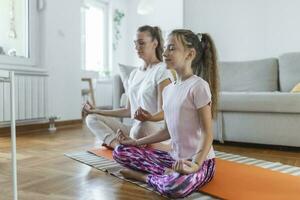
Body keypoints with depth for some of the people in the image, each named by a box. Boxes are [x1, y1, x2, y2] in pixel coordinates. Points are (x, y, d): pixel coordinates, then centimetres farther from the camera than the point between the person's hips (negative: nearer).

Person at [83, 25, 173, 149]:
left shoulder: (162, 71, -7)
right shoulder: (134, 74, 17)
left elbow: (163, 112, -14)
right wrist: (98, 111, 17)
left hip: (155, 127, -7)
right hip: (135, 127, 8)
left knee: (143, 126, -41)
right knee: (92, 118, -4)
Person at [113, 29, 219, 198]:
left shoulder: (198, 86, -14)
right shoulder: (168, 90, 8)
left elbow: (208, 133, -14)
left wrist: (196, 164, -27)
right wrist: (136, 142, 12)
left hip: (201, 161, -7)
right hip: (175, 158, 7)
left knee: (175, 186, -39)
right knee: (121, 151, 4)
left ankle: (145, 176, -7)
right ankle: (171, 174, -5)